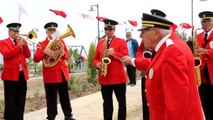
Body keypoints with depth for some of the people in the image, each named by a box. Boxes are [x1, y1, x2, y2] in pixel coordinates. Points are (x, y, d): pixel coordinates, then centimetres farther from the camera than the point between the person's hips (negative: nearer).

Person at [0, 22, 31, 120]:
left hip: (22, 74, 6)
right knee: (10, 102, -2)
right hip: (10, 75, -5)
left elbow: (28, 55, 8)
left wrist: (24, 45, -7)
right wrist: (19, 46, -17)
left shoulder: (21, 41, 18)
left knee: (21, 102, 9)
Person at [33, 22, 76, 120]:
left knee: (65, 97, 11)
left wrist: (64, 54, -9)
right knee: (51, 98, 2)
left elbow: (67, 56, 13)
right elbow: (35, 59, -9)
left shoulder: (61, 41, 13)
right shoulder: (41, 44, 1)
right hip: (50, 75, -4)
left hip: (63, 74, 4)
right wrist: (44, 52, -24)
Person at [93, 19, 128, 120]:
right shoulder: (100, 43, 13)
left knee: (122, 102, 6)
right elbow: (95, 58, 14)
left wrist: (114, 53, -22)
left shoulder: (121, 42, 1)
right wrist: (97, 64, -7)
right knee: (107, 103, 10)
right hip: (104, 78, 3)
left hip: (118, 77, -3)